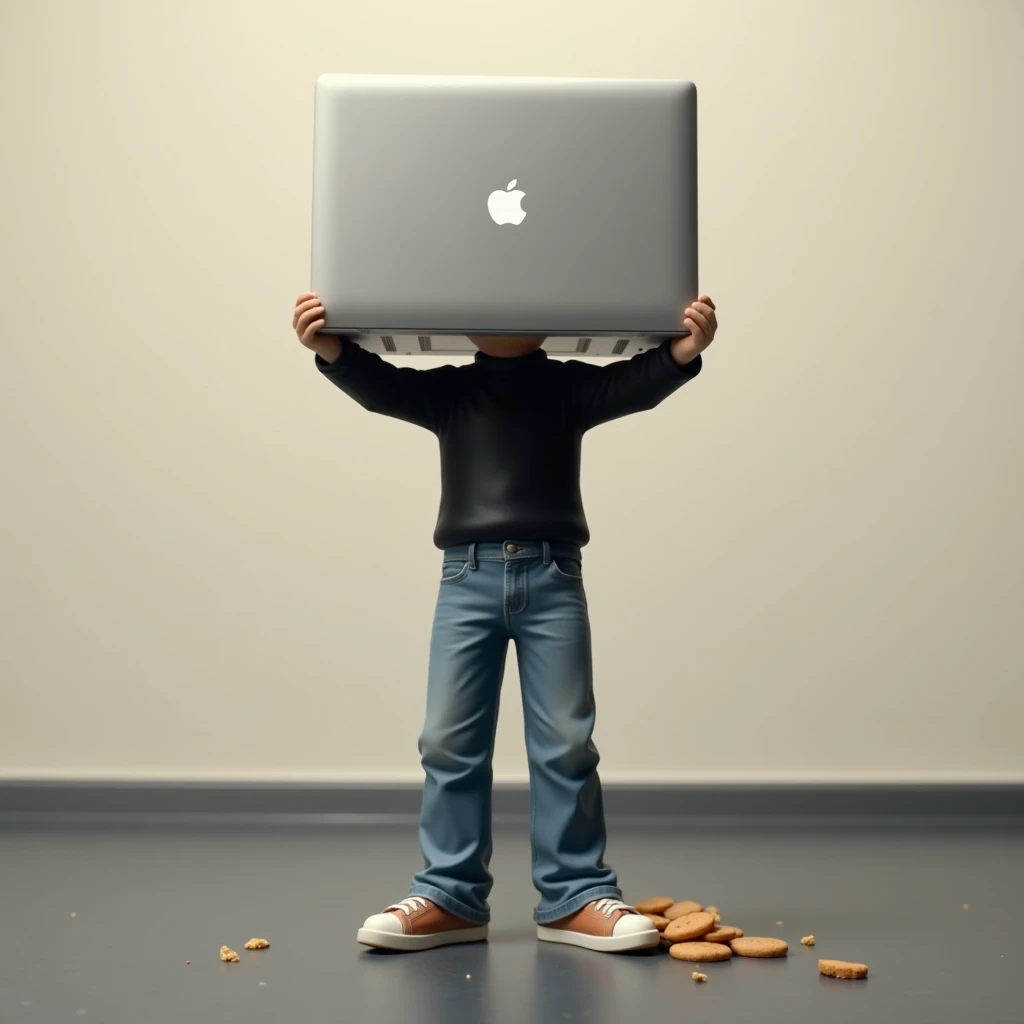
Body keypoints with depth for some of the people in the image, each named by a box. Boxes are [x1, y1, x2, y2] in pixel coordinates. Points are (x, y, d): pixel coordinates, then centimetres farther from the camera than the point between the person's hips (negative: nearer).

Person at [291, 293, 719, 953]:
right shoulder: (449, 389, 10)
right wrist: (332, 351, -24)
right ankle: (450, 898, 10)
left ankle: (577, 897, 9)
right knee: (450, 741, 1)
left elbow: (633, 384, -7)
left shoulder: (570, 386, 8)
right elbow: (380, 386, -4)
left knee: (566, 743, 1)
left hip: (552, 577, -1)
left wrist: (682, 353, -28)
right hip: (469, 577, 1)